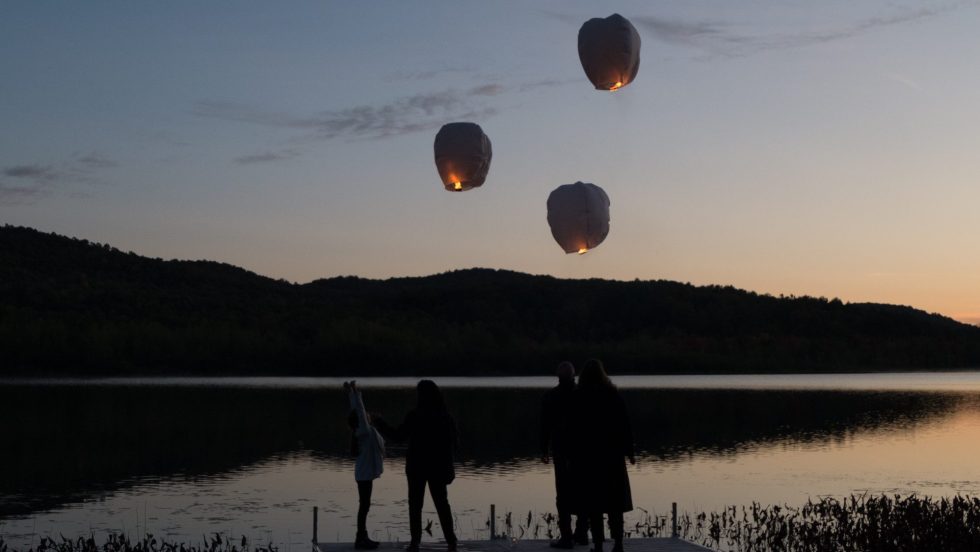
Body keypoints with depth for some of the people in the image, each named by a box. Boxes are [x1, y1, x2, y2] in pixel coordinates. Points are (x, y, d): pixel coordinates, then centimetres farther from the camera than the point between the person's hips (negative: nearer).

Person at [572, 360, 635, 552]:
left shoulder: (578, 397, -4)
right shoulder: (613, 395, 0)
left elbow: (572, 427, -6)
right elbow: (625, 424, -2)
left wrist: (571, 455, 0)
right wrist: (629, 451, 4)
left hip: (587, 454, -2)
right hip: (612, 452, 2)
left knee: (594, 500, 3)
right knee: (614, 500, 8)